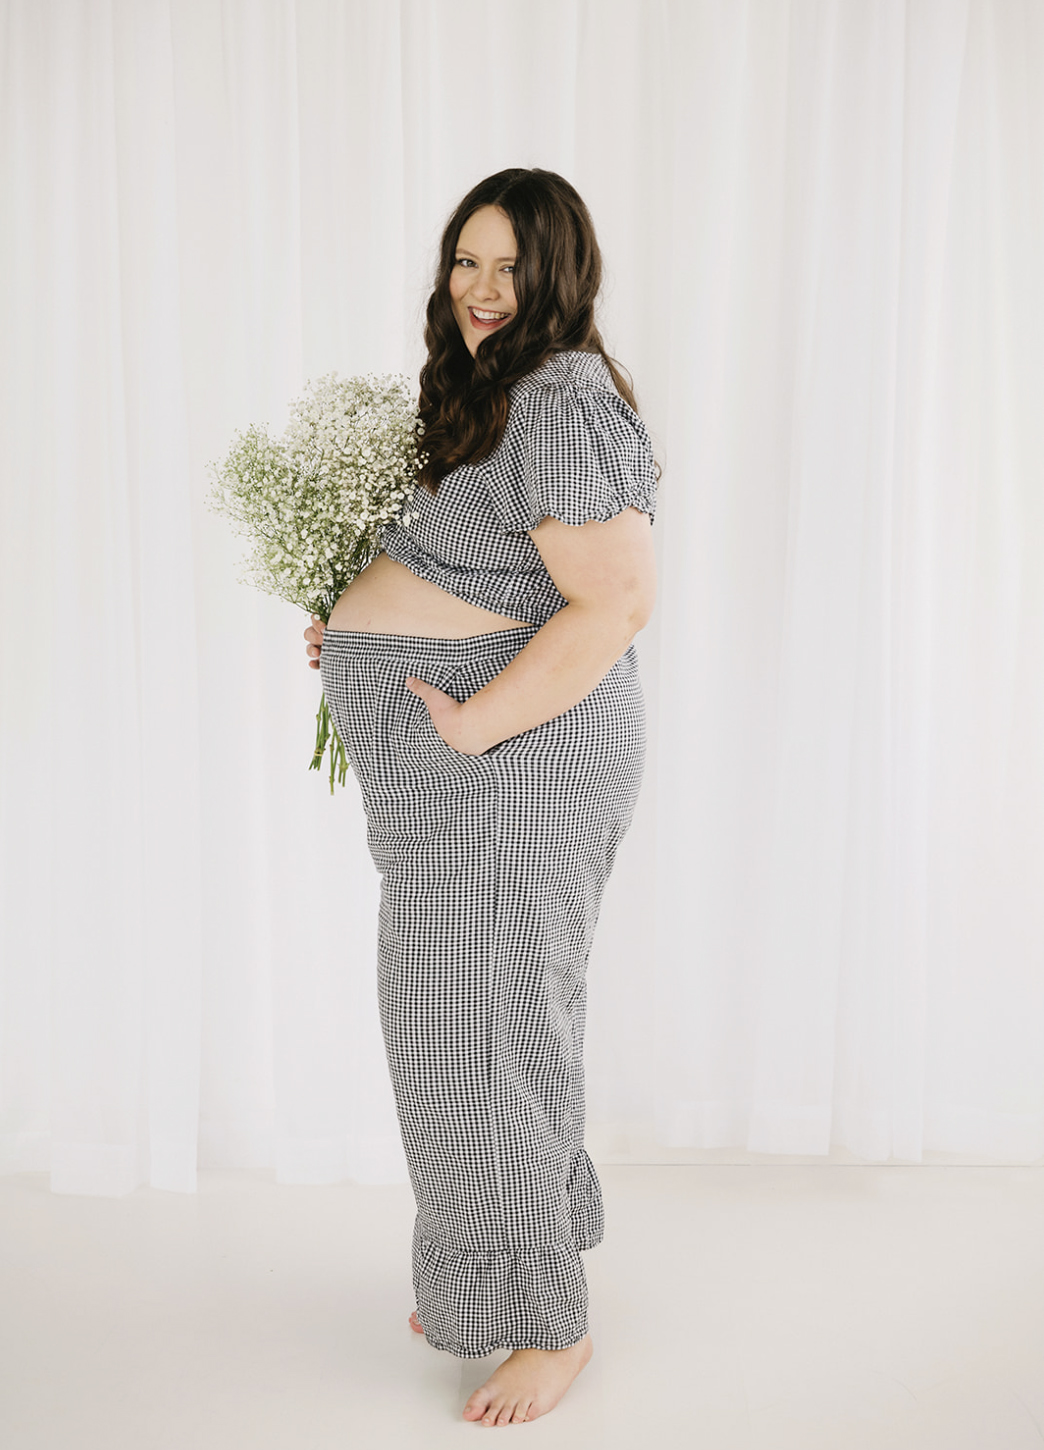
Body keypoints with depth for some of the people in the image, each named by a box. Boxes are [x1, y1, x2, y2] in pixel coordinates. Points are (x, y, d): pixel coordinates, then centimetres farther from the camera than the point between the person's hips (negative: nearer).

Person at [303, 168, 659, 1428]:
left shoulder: (564, 402, -17)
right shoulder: (492, 395, 15)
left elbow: (617, 601, -26)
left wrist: (474, 722, -24)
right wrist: (364, 626, 14)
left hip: (520, 751, -10)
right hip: (452, 764, 10)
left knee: (496, 1017, -2)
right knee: (449, 1008, 17)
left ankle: (552, 1325, 17)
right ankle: (482, 1276, 36)